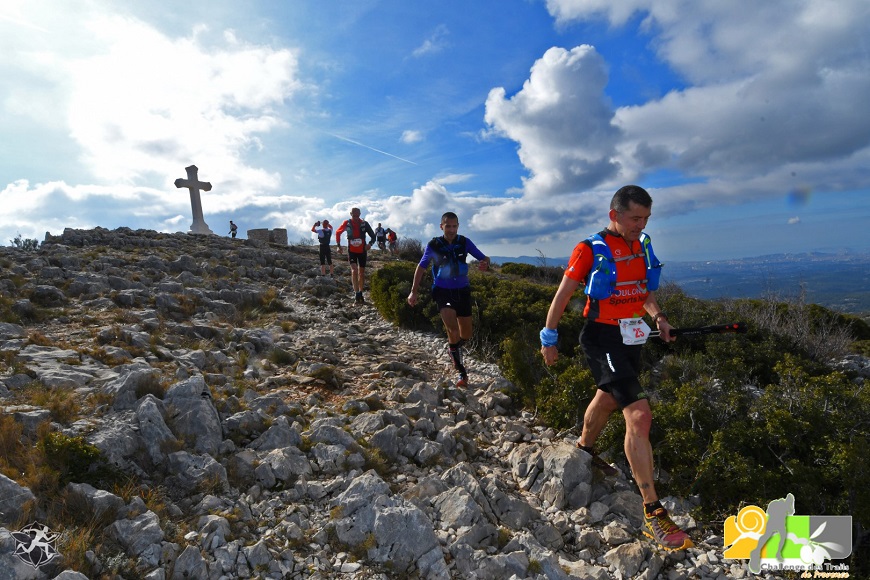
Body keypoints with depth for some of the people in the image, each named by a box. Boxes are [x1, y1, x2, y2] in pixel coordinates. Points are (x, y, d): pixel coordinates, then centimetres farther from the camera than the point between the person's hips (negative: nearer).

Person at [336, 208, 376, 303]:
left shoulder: (364, 224, -11)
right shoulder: (347, 223, -10)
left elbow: (373, 236, -6)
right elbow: (338, 232, 7)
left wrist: (370, 243, -26)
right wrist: (338, 245, 1)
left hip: (362, 251, 1)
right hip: (352, 251, -1)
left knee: (362, 272, 10)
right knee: (354, 271, -18)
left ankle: (361, 293, 25)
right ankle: (357, 295, -18)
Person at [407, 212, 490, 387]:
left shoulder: (464, 242, -6)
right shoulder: (433, 245, -9)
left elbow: (484, 258, -2)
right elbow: (421, 267, 2)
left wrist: (485, 264, -27)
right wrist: (414, 291, -3)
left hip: (462, 290, 3)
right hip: (443, 291, -3)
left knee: (466, 334, 10)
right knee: (453, 330, -23)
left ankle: (452, 349, 46)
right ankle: (461, 371, -9)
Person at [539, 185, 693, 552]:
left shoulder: (642, 246, 7)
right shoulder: (590, 250, -13)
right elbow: (562, 296, -8)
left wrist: (658, 317, 2)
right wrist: (549, 339, -5)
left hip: (630, 338, 8)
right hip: (602, 339, -8)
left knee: (608, 399, 26)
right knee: (639, 415, -16)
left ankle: (584, 447, 53)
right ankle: (652, 514, -9)